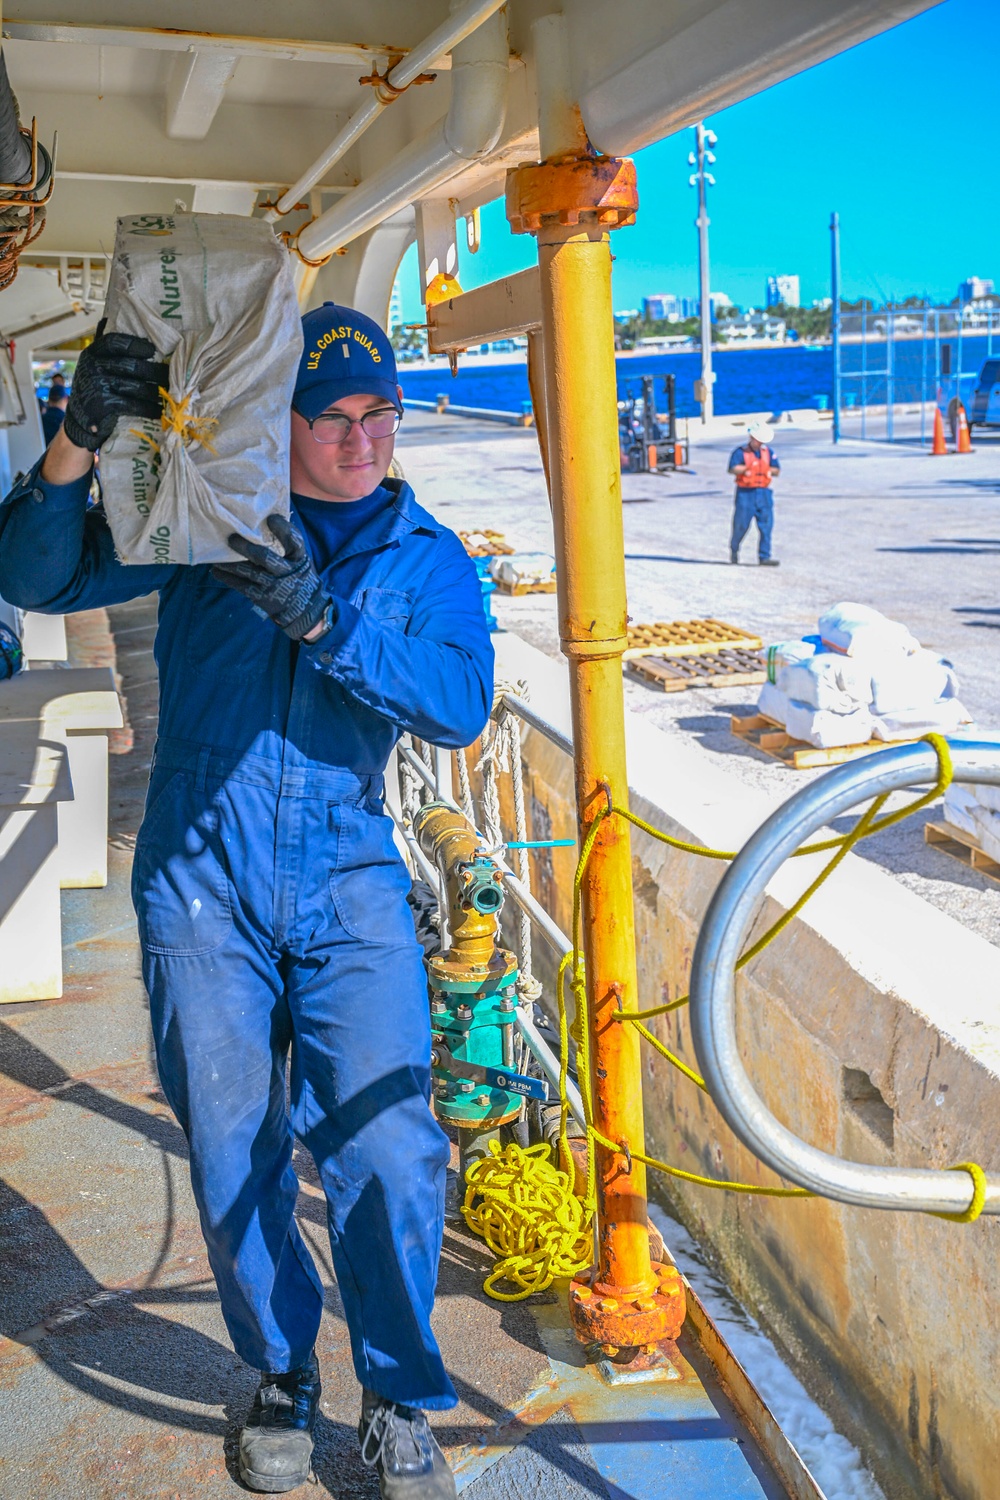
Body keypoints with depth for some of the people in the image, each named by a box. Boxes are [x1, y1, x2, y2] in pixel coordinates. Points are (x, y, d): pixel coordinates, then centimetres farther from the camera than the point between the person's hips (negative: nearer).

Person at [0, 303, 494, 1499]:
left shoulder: (430, 560, 6)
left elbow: (459, 701, -11)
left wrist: (322, 618, -25)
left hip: (347, 886, 0)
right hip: (201, 884, 0)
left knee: (386, 1152, -7)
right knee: (232, 1155, 6)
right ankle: (282, 1377, 32)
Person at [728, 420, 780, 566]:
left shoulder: (768, 451, 11)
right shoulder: (740, 452, -4)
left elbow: (777, 470, 13)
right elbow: (733, 468, -18)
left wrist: (769, 470, -6)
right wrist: (746, 468, -29)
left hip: (764, 492, 4)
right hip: (745, 493, -4)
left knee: (766, 524, -3)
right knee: (741, 524, 3)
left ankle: (764, 556, -1)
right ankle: (734, 550, 29)